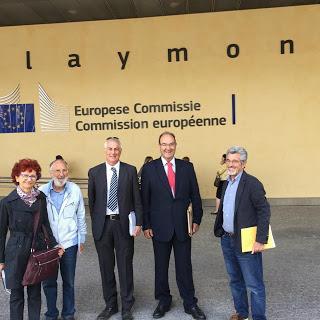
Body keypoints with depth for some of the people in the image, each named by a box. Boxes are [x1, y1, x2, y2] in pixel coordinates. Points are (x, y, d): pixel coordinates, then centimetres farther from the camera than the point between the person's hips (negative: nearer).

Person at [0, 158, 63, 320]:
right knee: (17, 293, 10)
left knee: (35, 291, 13)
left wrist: (54, 245, 6)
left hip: (38, 249, 3)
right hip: (17, 251, -3)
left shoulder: (41, 197, 1)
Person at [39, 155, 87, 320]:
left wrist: (81, 239, 7)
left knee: (69, 282, 13)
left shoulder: (75, 190, -7)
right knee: (48, 282, 13)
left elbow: (81, 217, 3)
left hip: (69, 244, 0)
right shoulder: (41, 191, -8)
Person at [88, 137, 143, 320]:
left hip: (123, 224, -1)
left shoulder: (130, 170, 0)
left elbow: (137, 199, 1)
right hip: (102, 224, 1)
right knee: (106, 267, 12)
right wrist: (95, 223, 5)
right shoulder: (94, 172, 3)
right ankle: (110, 305, 31)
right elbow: (92, 200, 7)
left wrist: (138, 223, -4)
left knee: (125, 266, 8)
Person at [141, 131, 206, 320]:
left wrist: (197, 219, 2)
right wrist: (146, 225, -3)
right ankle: (164, 301, 32)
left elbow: (195, 196, 6)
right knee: (161, 266, 13)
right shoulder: (149, 168, -3)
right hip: (160, 226, 0)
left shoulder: (187, 167, 2)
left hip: (183, 226, 1)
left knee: (185, 266, 10)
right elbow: (145, 199, -2)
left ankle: (190, 303, 27)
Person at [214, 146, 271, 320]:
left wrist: (260, 240, -20)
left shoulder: (252, 183, -14)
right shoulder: (227, 184, 9)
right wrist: (220, 230, 11)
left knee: (254, 285, 4)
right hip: (227, 240, 8)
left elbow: (264, 211, -17)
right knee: (235, 281, 20)